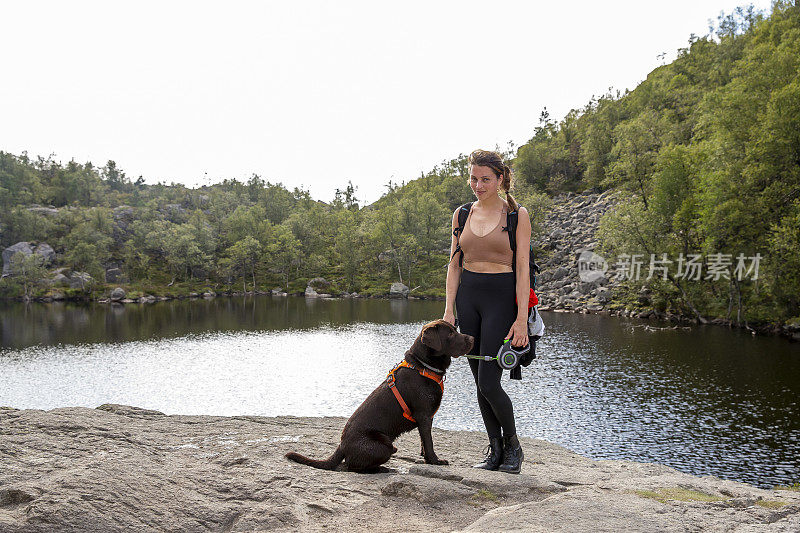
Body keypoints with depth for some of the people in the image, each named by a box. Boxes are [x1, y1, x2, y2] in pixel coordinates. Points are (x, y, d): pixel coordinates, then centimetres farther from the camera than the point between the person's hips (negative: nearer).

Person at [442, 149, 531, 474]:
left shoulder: (517, 215, -4)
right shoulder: (462, 214, 9)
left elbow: (522, 268, -8)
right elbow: (454, 265, 9)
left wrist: (522, 318, -14)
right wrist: (449, 309, 1)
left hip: (501, 298, -5)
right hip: (467, 297, 5)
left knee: (488, 383, -10)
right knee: (480, 383, 8)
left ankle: (513, 446, 14)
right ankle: (495, 450, 21)